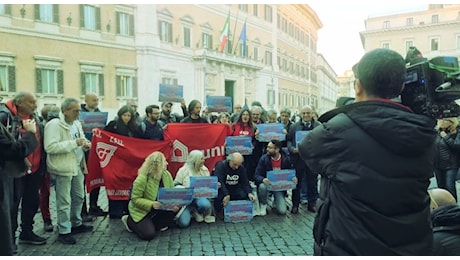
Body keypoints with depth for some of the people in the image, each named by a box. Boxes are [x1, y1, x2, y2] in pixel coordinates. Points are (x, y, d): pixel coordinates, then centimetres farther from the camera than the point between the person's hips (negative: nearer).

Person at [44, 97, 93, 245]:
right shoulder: (54, 125, -15)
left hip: (77, 166, 8)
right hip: (62, 168, -8)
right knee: (64, 201, 0)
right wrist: (74, 143, -26)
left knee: (79, 197, 18)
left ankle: (76, 224, 35)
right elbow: (49, 147, -24)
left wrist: (85, 145, -1)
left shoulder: (77, 123, 10)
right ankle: (64, 231, 13)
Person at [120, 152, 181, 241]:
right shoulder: (142, 179, -25)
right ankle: (129, 221, 7)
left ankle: (156, 224, 3)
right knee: (149, 234, -21)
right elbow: (135, 199, -23)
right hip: (141, 211, -6)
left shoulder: (167, 175, -8)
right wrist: (151, 204, -37)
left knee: (176, 208, -17)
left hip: (159, 209, 6)